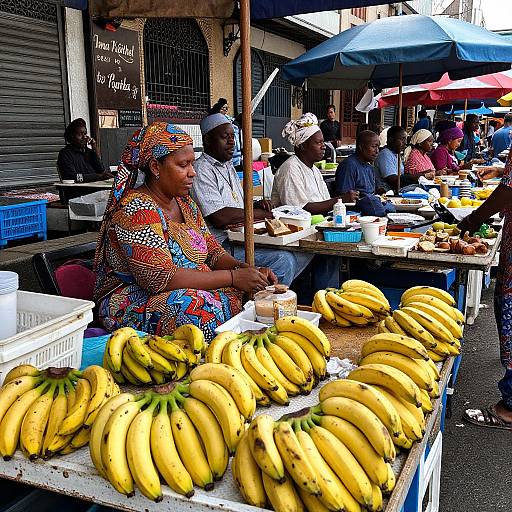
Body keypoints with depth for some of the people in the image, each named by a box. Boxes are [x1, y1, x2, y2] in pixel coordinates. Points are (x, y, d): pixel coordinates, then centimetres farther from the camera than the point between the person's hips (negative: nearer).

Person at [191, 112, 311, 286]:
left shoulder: (228, 166, 21)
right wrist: (259, 213, -10)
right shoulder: (201, 170, -10)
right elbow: (219, 218, -20)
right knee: (282, 259, -25)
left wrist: (256, 205, 6)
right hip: (222, 244, -9)